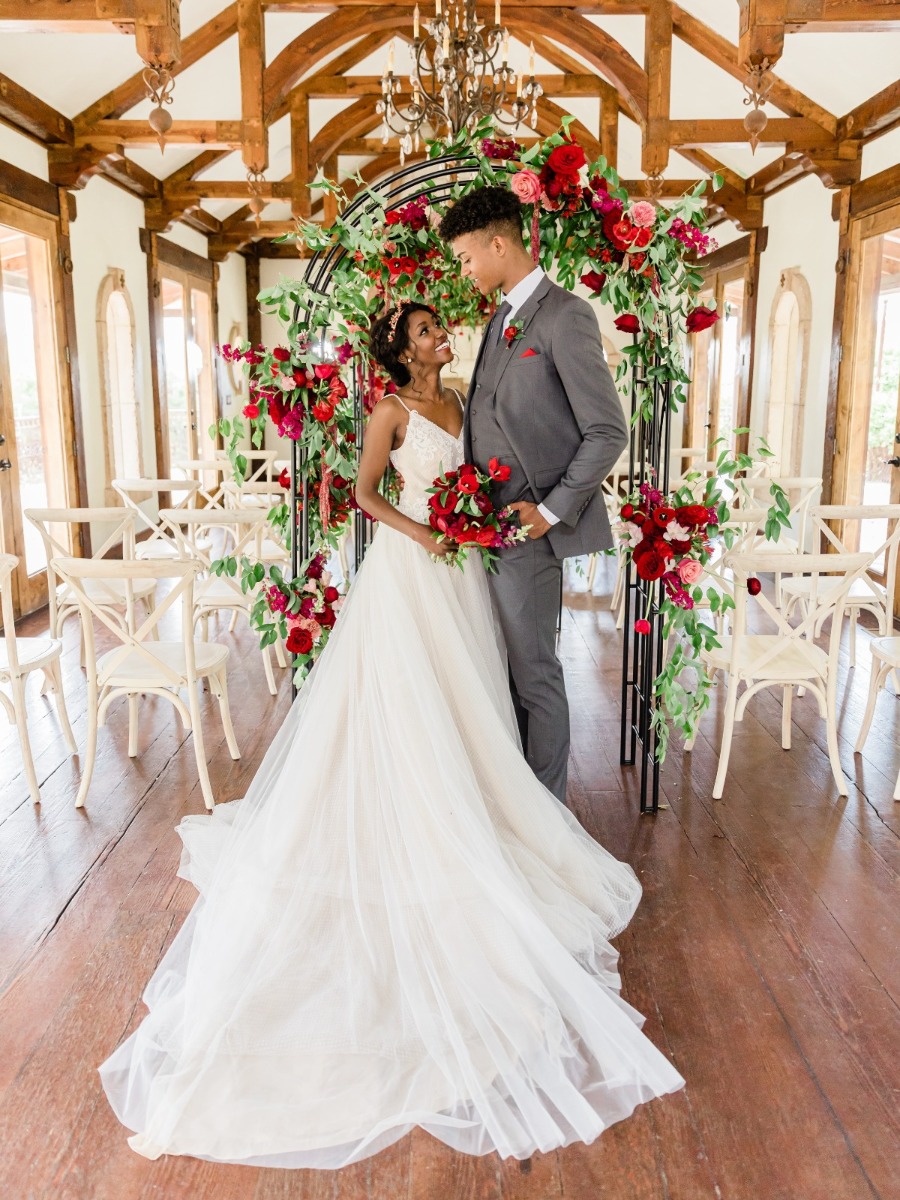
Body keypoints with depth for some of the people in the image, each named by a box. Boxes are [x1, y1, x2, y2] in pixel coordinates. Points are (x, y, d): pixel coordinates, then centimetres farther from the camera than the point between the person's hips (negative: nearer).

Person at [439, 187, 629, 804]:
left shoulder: (565, 316, -11)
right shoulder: (503, 319, 17)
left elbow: (608, 431, -15)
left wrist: (550, 511, -15)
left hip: (524, 528, -8)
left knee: (534, 673, 2)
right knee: (502, 668, 15)